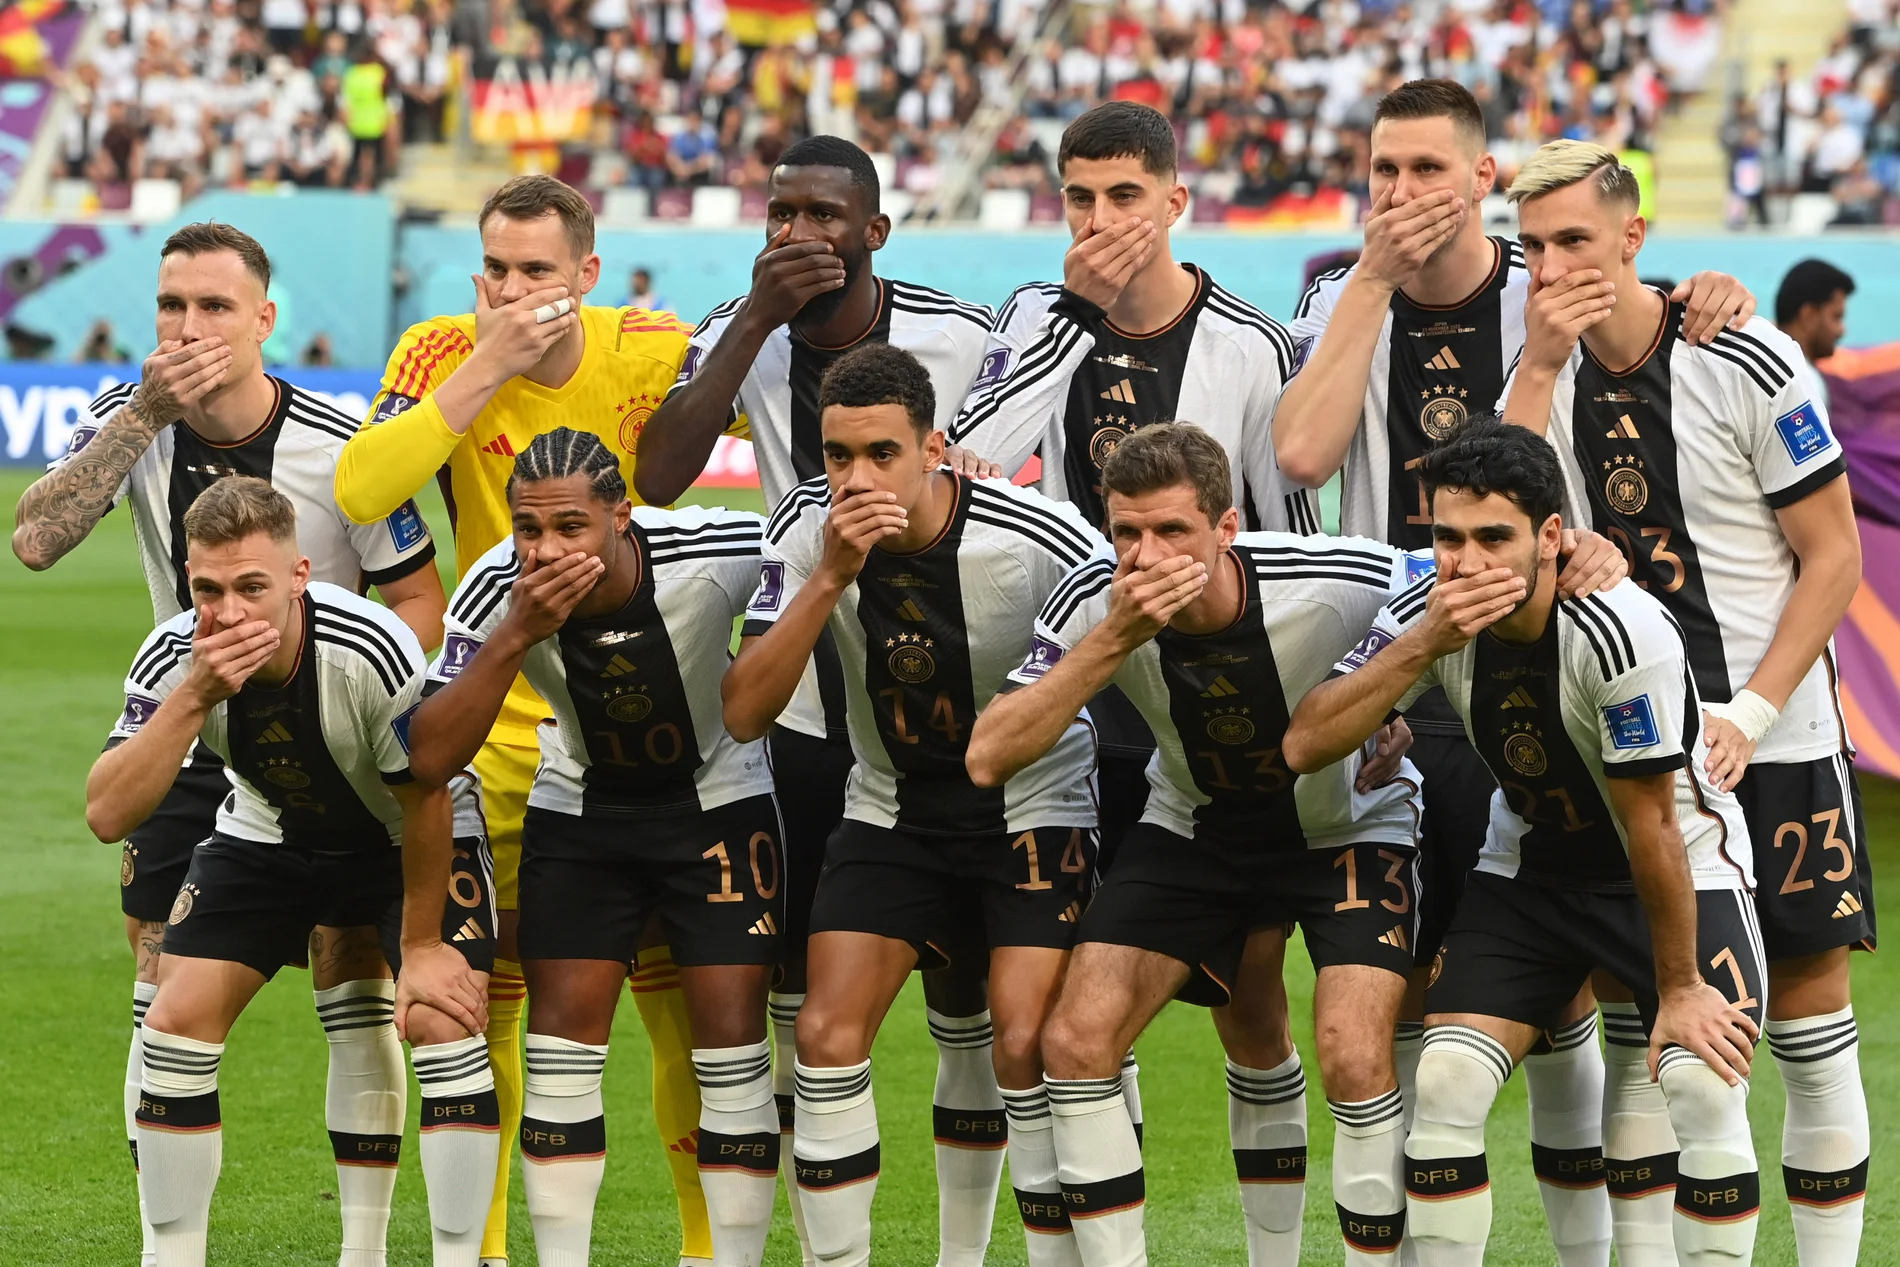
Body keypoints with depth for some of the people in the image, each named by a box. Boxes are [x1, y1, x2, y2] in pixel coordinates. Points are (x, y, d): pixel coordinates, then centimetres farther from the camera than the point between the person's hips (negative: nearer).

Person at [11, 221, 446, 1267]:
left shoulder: (341, 447, -16)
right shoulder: (130, 420, -9)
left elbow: (420, 608, -7)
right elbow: (36, 539, -24)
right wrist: (147, 413, -30)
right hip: (190, 743, 3)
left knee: (357, 1002, -4)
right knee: (163, 1008, 0)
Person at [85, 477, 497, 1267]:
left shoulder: (373, 650, -36)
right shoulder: (174, 657, -26)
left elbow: (426, 800, -21)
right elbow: (108, 815, -34)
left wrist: (421, 946, -14)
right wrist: (194, 698, -44)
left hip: (407, 839, -3)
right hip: (266, 837, 3)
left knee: (444, 1021, -21)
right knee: (176, 1022, -9)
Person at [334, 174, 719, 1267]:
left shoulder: (652, 354, -6)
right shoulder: (444, 354, -7)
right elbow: (359, 491, -22)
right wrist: (485, 366, -24)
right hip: (499, 723, 0)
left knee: (681, 985, -2)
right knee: (489, 992, 4)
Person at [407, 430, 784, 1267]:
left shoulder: (715, 554, -29)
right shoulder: (498, 592, -24)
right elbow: (430, 759, -30)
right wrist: (514, 637, -39)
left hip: (717, 802, -1)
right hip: (579, 813, 2)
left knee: (731, 1035, -7)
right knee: (563, 1035, -4)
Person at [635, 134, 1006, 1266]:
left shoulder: (965, 342, -10)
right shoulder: (743, 338, -4)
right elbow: (655, 480, -20)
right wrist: (759, 316, -23)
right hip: (805, 715, 2)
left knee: (968, 993, 1)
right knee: (801, 999, 5)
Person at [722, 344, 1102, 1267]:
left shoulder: (1043, 544, -24)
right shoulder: (808, 531, -15)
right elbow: (744, 714, -19)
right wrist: (830, 578, -31)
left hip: (1032, 808, -3)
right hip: (891, 810, 3)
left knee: (1026, 1047, -17)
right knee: (826, 1035, -9)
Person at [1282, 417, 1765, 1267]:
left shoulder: (1624, 635, -31)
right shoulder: (1430, 618, -17)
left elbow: (1651, 828, -23)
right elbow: (1303, 746, -23)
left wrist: (1680, 988, -14)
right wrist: (1424, 645, -34)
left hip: (1683, 869, -4)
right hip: (1529, 868, 4)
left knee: (1705, 1087, -23)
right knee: (1445, 1083, -13)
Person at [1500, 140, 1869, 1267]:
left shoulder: (1748, 364, -10)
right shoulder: (1549, 369, 2)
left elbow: (1834, 553, -6)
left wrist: (1750, 714, -13)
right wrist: (1541, 367, -18)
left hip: (1774, 741, -3)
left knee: (1809, 1003, -1)